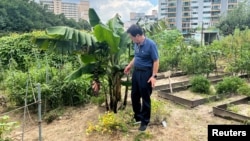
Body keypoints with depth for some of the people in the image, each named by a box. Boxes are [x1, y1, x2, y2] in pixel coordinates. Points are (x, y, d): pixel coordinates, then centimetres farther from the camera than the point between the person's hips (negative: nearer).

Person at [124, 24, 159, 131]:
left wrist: (154, 76, -20)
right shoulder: (136, 44, 3)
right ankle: (137, 116, 36)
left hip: (146, 73, -7)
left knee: (145, 98, 5)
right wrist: (129, 66, 23)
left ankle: (145, 121, 21)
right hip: (136, 72, 8)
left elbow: (156, 61, -17)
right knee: (134, 96, 16)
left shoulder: (151, 44, -19)